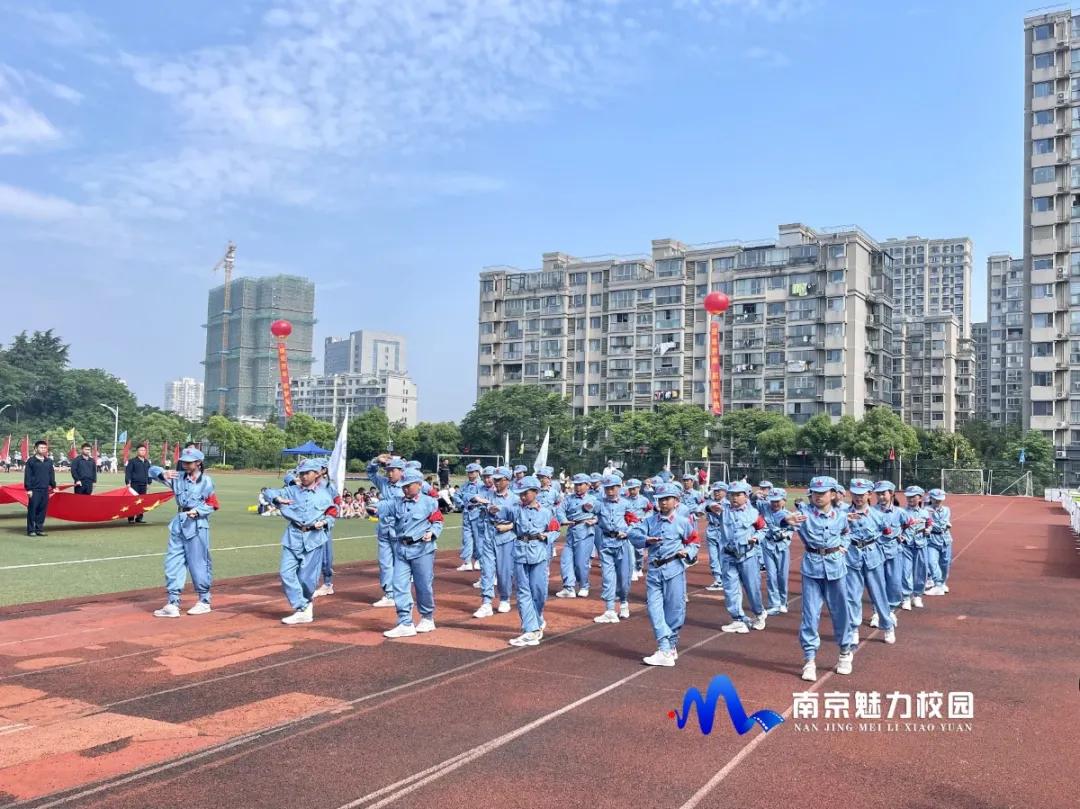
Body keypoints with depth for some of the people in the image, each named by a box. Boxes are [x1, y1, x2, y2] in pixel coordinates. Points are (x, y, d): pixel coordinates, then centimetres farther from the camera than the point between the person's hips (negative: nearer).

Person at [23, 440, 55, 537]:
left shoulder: (49, 461, 12)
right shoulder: (31, 461, -3)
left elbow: (52, 474, 19)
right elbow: (27, 476, -5)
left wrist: (53, 486, 16)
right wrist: (28, 489, -9)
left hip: (45, 489, 5)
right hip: (34, 490, -5)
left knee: (42, 510, 6)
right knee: (32, 510, -3)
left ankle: (39, 529, 13)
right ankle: (31, 530, 2)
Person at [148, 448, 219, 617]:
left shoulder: (206, 481, -5)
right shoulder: (178, 477, 6)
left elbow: (213, 504, -3)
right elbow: (153, 470, 6)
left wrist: (198, 511, -19)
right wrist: (163, 473, -15)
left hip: (197, 525, -5)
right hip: (179, 524, 5)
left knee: (198, 563, 1)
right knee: (173, 563, 4)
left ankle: (204, 601, 16)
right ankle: (173, 603, 9)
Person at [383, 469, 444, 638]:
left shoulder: (429, 502, -4)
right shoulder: (398, 502, 11)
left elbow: (438, 522, -2)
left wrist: (432, 533, -17)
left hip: (422, 549, -5)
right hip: (401, 548, 5)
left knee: (424, 586, 4)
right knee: (400, 586, -2)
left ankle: (427, 619, 27)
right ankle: (405, 624, 2)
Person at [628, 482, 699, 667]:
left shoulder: (683, 522, 2)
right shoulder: (650, 520, 9)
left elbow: (693, 542, 11)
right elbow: (633, 533, -2)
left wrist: (687, 552, -8)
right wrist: (646, 539, -21)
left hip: (674, 570, -3)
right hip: (654, 570, 3)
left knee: (674, 609, 2)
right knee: (654, 609, -5)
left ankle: (671, 646, 20)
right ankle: (666, 651, -5)